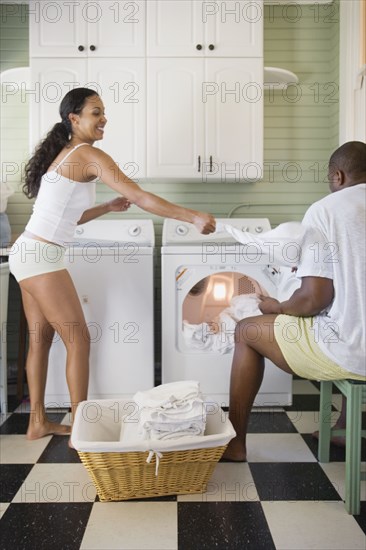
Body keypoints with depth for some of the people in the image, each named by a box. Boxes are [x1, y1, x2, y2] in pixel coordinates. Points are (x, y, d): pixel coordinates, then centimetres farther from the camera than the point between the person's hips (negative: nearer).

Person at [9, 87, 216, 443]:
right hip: (42, 257, -10)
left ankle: (38, 422, 25)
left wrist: (108, 208, 14)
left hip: (29, 254, 10)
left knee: (41, 338, 14)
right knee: (78, 339, -4)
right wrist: (193, 217, -18)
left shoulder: (65, 154, 17)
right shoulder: (88, 155, -12)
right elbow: (141, 197, -19)